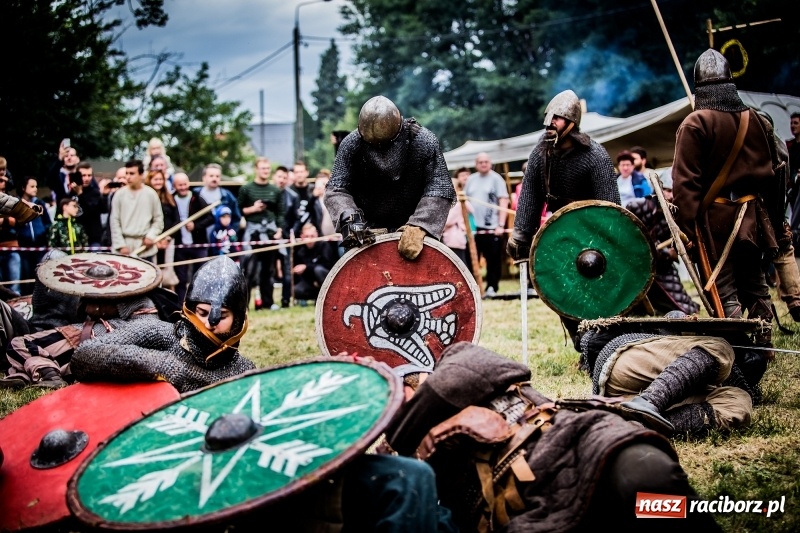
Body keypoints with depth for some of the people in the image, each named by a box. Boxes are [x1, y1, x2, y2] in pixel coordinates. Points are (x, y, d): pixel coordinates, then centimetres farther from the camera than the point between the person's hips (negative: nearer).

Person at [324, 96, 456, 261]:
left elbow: (440, 191, -19)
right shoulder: (351, 145, -12)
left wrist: (418, 227, -34)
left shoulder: (424, 142, -16)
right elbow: (336, 190, -11)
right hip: (367, 234, 1)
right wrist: (349, 218, -33)